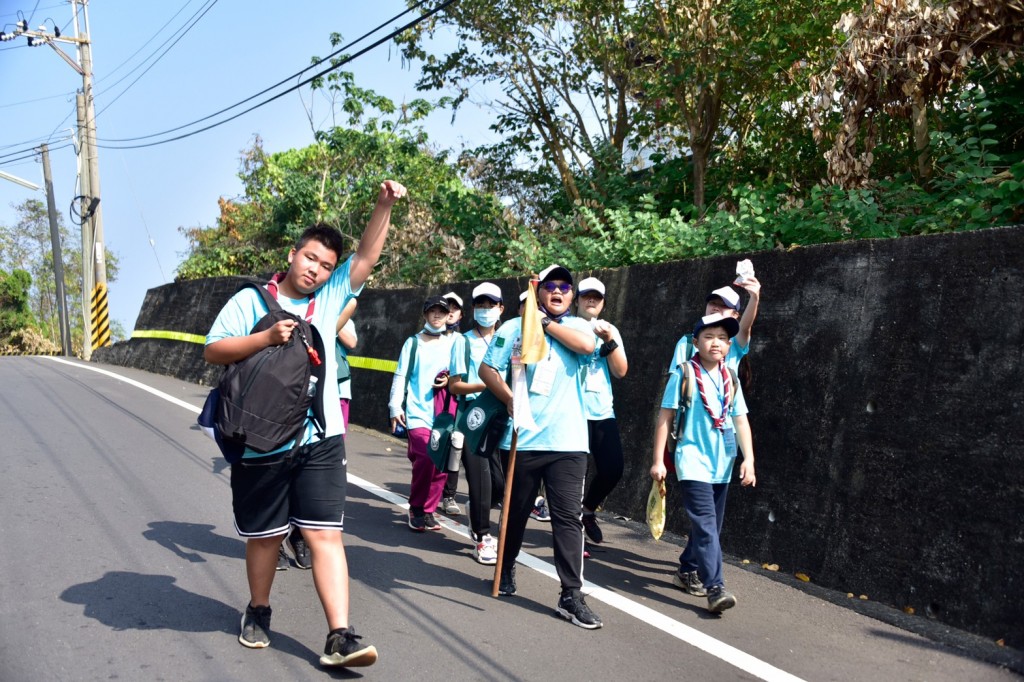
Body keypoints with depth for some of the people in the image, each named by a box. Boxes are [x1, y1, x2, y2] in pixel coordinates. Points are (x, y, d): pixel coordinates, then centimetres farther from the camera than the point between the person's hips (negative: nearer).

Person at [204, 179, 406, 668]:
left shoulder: (331, 297, 9)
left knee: (326, 534, -4)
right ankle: (258, 611, 38)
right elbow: (213, 351, -5)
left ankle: (339, 636, -4)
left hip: (320, 440, 2)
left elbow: (367, 256, 5)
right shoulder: (251, 299, 0)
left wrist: (384, 206, -7)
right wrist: (267, 337, -18)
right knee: (265, 535, 14)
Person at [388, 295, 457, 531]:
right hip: (418, 412, -3)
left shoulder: (452, 344, 10)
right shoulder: (413, 342, 5)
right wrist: (396, 407, -7)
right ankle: (416, 509, 4)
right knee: (426, 459, -16)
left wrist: (450, 382, -5)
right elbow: (401, 376, 1)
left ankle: (429, 510, 17)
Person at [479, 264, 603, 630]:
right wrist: (511, 401, -10)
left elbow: (587, 344, -14)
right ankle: (506, 570, 38)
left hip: (568, 441, 0)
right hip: (523, 439, 0)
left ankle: (571, 595, 2)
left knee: (567, 517, -3)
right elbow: (487, 369, 3)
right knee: (516, 510, 14)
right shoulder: (513, 327, 5)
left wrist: (546, 323, -7)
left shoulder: (577, 326, 9)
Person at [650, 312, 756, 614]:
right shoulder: (684, 374, -6)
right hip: (693, 461, -6)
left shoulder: (731, 380, 8)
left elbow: (741, 421, 10)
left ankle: (687, 571, 32)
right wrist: (658, 460, -6)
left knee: (711, 525, 14)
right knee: (706, 524, -14)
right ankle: (715, 588, -13)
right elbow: (665, 416, -5)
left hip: (722, 464, 6)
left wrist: (748, 458, 1)